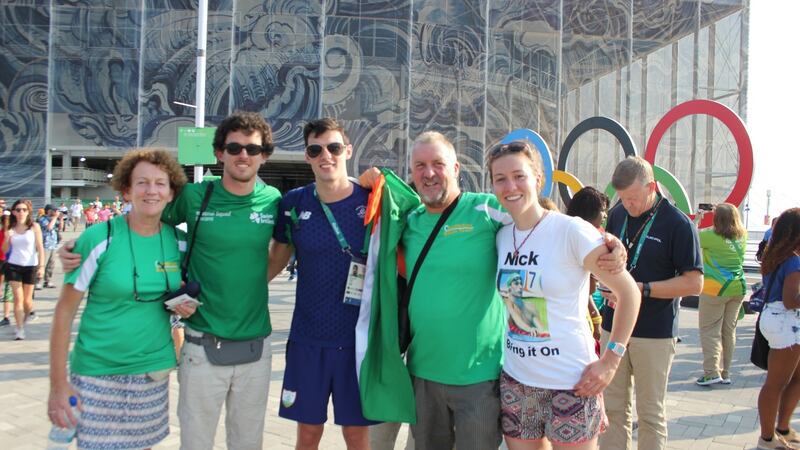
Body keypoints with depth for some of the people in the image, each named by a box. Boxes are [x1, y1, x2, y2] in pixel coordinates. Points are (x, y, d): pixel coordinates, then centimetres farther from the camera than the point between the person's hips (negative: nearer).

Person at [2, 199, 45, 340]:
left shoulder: (34, 227, -4)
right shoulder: (10, 228, 2)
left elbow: (40, 248, -5)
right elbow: (4, 250, 6)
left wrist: (41, 266, -12)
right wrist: (7, 238, -13)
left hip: (30, 266, -1)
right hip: (13, 266, 1)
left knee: (27, 299, 9)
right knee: (18, 298, -5)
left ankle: (29, 313, 41)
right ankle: (20, 329, -2)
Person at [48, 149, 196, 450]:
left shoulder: (178, 241, 0)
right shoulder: (98, 239, -12)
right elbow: (64, 312, -8)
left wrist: (185, 305, -6)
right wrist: (58, 383, -11)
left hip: (154, 370, 4)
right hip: (97, 372, -4)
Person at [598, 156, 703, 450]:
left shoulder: (678, 224, -10)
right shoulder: (617, 215, 5)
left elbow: (694, 283, -11)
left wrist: (642, 289, -19)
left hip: (654, 333, -4)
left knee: (650, 413, 8)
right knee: (612, 408, 11)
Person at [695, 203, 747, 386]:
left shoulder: (711, 236, -14)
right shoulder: (742, 237, 4)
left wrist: (697, 219, 8)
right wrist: (722, 212, 21)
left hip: (715, 289, -6)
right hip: (738, 288, 6)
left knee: (710, 331, -2)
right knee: (729, 331, 11)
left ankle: (712, 373, -8)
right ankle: (725, 373, 18)